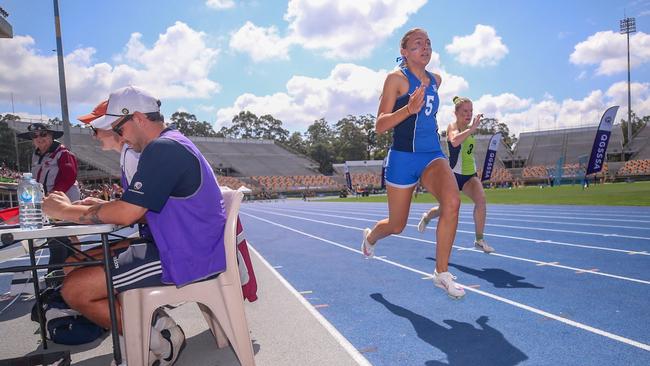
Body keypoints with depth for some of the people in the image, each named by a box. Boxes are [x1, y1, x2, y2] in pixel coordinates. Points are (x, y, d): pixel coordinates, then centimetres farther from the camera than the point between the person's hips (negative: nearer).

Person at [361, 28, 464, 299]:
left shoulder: (435, 80, 12)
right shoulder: (396, 78, -6)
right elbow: (380, 126, -13)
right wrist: (409, 109, -26)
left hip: (433, 155, 5)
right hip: (403, 158, -4)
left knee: (452, 202, -25)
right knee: (397, 226, 8)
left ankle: (441, 272, -11)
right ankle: (370, 236, 45)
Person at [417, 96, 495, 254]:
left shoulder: (469, 128, 8)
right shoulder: (452, 126, -13)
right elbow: (454, 141, -38)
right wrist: (472, 129, -40)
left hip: (470, 175, 5)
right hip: (454, 175, -5)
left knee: (481, 198, -22)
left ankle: (479, 240, -12)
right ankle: (426, 217, 45)